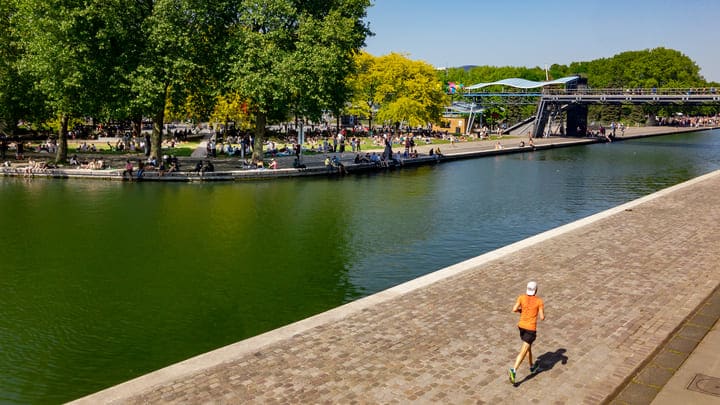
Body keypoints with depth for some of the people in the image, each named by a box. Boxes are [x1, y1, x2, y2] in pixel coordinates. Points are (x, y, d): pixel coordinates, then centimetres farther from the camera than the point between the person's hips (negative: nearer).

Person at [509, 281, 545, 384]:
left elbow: (514, 309, -13)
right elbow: (542, 317, -15)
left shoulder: (522, 297, -5)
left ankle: (532, 367, 45)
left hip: (521, 325, 5)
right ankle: (513, 370, -22)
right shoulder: (539, 301, -13)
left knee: (528, 346, 28)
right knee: (523, 351, -6)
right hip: (531, 328, -5)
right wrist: (542, 313, 9)